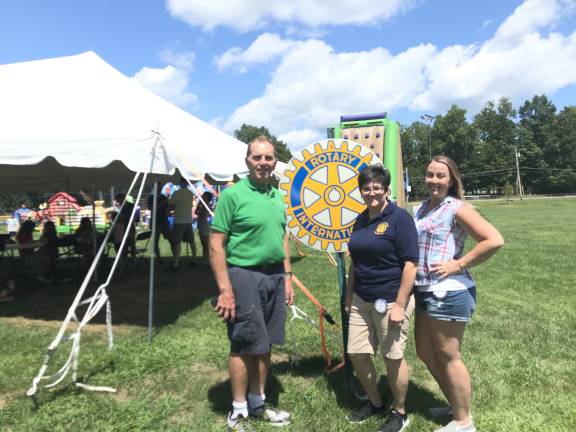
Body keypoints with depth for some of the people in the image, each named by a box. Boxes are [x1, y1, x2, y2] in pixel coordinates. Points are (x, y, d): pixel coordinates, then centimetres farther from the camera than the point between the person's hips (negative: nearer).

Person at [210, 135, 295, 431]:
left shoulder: (277, 196, 11)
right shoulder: (232, 195, -11)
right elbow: (216, 244, -13)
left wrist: (287, 278, 13)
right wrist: (225, 289, -18)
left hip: (274, 276, 7)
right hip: (245, 276, -7)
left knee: (264, 345, 16)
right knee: (244, 347, 4)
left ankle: (258, 403, 33)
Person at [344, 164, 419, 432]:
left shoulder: (399, 218, -12)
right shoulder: (361, 220, 9)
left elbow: (410, 264, -16)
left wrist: (399, 305, -19)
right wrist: (349, 296, 16)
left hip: (390, 300, -7)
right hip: (362, 300, 7)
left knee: (393, 358, 7)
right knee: (356, 353, 11)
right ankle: (375, 403, 35)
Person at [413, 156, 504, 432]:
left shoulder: (456, 208, -10)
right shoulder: (420, 209, 11)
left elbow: (495, 240, -18)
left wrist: (459, 264, -17)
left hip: (448, 293, -8)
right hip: (424, 292, 8)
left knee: (448, 357, 4)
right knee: (425, 353, 19)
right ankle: (455, 405, 38)